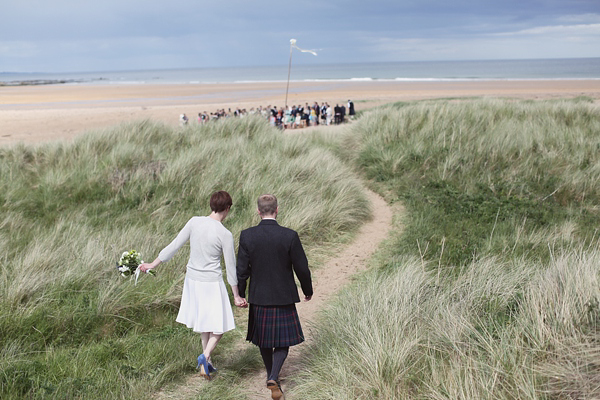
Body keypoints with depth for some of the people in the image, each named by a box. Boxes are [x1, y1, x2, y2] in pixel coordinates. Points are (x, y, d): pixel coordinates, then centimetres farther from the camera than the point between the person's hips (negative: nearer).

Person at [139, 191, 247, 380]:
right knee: (220, 324, 8)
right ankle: (205, 355, -13)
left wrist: (153, 264, 7)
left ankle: (206, 362, 28)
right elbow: (231, 267, -9)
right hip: (211, 283, -5)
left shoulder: (194, 222, -6)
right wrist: (236, 296, 1)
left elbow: (174, 246, -4)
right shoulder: (225, 234, -17)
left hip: (192, 279, 6)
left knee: (204, 321, 20)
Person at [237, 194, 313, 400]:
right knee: (283, 340, 9)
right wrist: (308, 290, 10)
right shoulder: (290, 236, -14)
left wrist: (239, 294, 8)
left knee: (263, 339, 21)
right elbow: (302, 268, -8)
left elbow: (242, 270, -7)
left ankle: (271, 376, 35)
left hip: (258, 296, 2)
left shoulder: (247, 236, -11)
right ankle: (273, 378, -9)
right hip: (283, 297, -2)